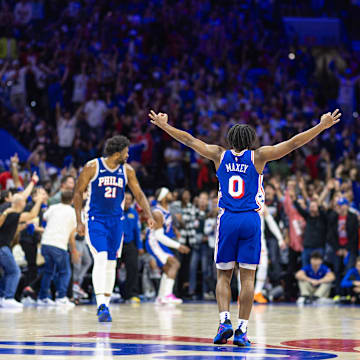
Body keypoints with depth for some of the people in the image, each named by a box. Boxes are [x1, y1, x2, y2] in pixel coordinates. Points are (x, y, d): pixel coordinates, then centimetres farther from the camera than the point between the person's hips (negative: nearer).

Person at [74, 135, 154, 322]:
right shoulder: (92, 167, -9)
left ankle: (105, 304, 16)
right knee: (100, 259, -19)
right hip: (95, 220, -5)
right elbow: (78, 193, -3)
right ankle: (101, 305, -24)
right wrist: (79, 221, -7)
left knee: (111, 263, 7)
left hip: (116, 221, 5)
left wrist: (149, 215, -6)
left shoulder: (127, 170, 3)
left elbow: (139, 194, 8)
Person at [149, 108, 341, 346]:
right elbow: (293, 143, 0)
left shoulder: (220, 155, 7)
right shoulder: (258, 156, 3)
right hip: (251, 220, -1)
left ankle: (225, 320, -8)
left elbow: (189, 140, 16)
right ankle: (242, 330, -2)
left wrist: (165, 126, 28)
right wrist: (322, 126, 4)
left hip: (227, 219, 1)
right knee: (247, 277, 2)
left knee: (224, 275, 10)